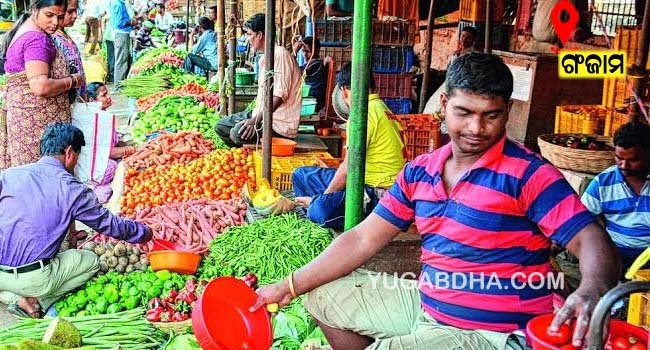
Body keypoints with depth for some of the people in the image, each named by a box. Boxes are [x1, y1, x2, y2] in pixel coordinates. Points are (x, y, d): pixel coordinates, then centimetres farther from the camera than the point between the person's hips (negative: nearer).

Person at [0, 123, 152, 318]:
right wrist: (144, 232, 22)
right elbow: (110, 225, 4)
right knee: (90, 260, 20)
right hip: (34, 279, -4)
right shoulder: (72, 190, -6)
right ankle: (38, 300, 4)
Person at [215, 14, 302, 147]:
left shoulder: (280, 54, -15)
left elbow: (280, 95, -23)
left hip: (281, 122, -10)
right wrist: (253, 116, 10)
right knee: (221, 126, 7)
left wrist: (255, 120, -26)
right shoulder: (264, 59, 18)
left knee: (238, 133, -28)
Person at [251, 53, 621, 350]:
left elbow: (593, 241, -22)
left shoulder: (528, 174, -16)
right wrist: (288, 287, 2)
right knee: (325, 296, 14)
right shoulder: (420, 171, 3)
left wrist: (591, 292, -46)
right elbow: (363, 239, 5)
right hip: (425, 305, 7)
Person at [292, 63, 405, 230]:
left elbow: (349, 168, -17)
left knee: (320, 210, -37)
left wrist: (323, 198, -4)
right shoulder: (381, 107, 18)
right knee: (301, 174, 11)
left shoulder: (364, 112, -15)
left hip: (375, 191, -11)